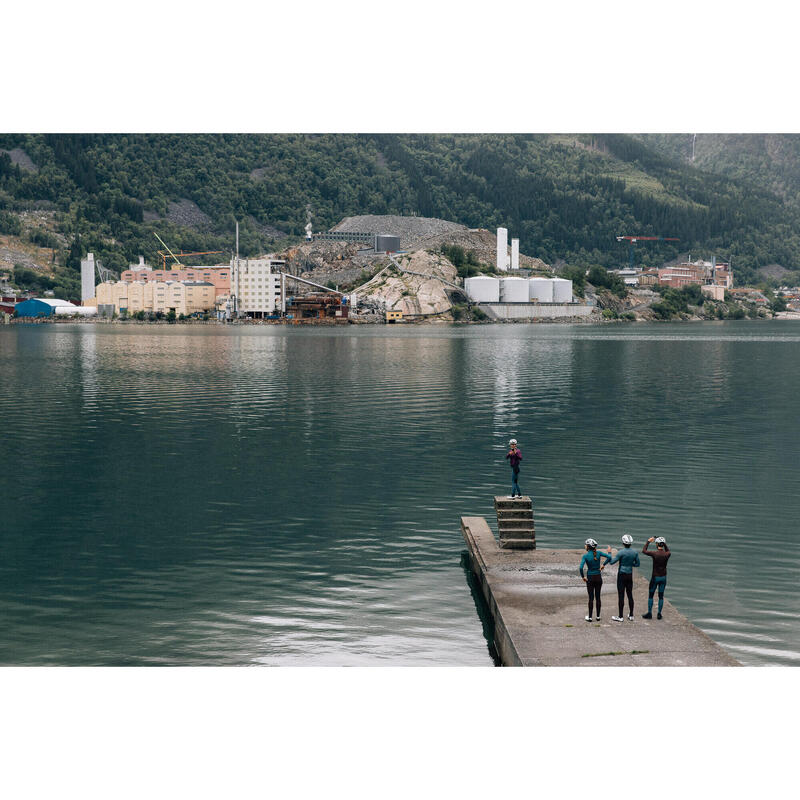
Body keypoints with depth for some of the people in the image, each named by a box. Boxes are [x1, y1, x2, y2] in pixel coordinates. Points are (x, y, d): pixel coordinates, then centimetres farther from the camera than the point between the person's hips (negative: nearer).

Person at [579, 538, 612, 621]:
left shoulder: (585, 556, -14)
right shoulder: (598, 553, -4)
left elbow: (581, 568, -24)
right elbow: (609, 557, -12)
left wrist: (583, 577, -11)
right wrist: (603, 565, -2)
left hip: (590, 578, -3)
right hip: (598, 577, 3)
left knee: (591, 598, 4)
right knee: (598, 597, 11)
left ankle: (590, 617, 8)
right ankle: (598, 616, 14)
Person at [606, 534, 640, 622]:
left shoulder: (621, 552, -18)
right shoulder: (635, 552, -1)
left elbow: (611, 562, -17)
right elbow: (637, 564, 8)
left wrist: (609, 553, -4)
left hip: (622, 575, -5)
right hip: (630, 575, 5)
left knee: (621, 596, 0)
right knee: (630, 595, 14)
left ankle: (620, 617, 4)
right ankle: (631, 615, 19)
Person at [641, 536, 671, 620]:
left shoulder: (654, 554, -18)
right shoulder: (667, 554, -8)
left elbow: (644, 551, -1)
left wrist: (648, 541, 8)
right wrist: (664, 544, 15)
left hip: (655, 577, -3)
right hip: (663, 578, 3)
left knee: (650, 595, 9)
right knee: (661, 596, 11)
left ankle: (649, 613, 9)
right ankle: (659, 614, 12)